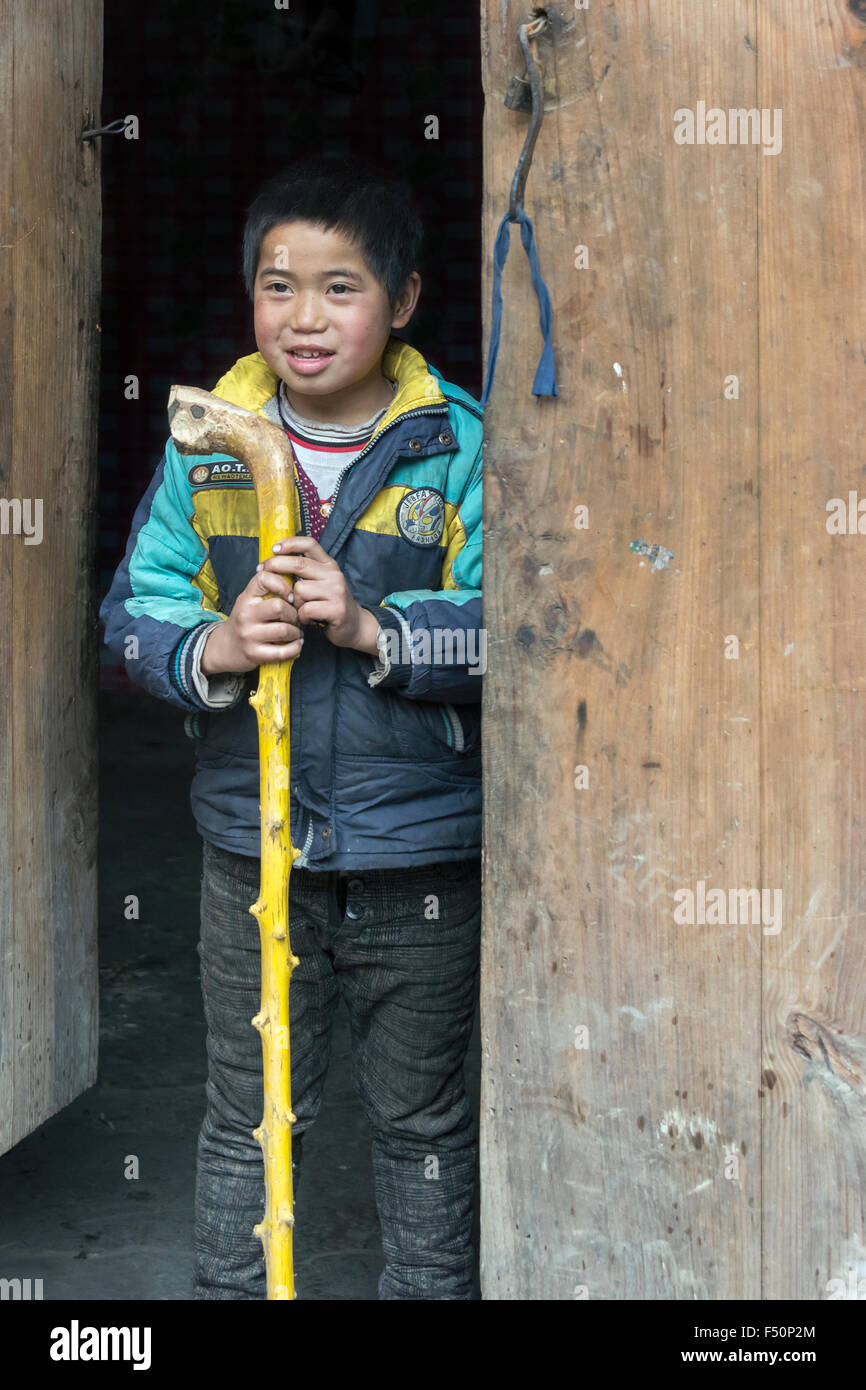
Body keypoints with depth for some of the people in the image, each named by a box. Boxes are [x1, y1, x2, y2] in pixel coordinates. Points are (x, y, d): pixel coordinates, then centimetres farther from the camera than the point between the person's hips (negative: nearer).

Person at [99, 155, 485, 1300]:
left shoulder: (458, 446, -6)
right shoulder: (207, 441, 1)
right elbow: (134, 611, 3)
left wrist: (372, 628, -23)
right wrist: (214, 649, -17)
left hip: (420, 856, -1)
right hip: (252, 845, 2)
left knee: (421, 1119, 15)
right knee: (248, 1119, 14)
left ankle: (434, 1288, 32)